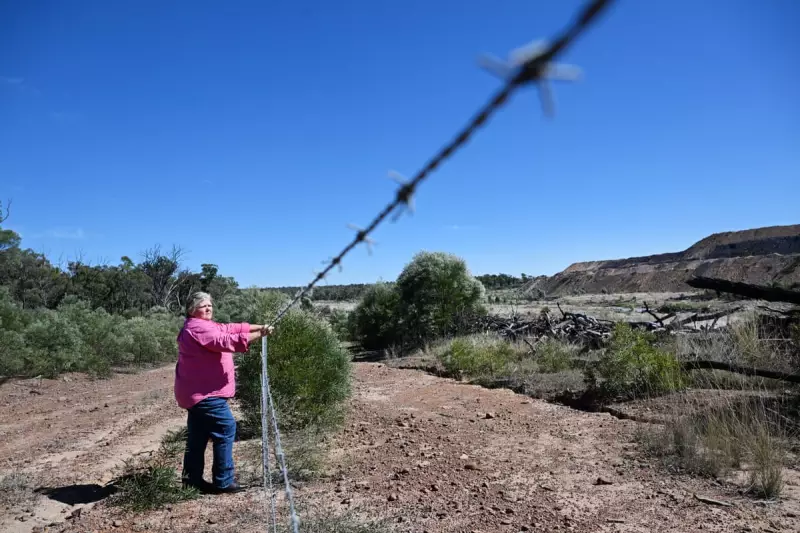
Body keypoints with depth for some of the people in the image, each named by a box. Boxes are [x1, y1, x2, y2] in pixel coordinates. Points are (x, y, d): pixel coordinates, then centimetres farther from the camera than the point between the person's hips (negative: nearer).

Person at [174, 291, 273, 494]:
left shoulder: (207, 325, 17)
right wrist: (259, 335, -33)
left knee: (198, 436, 16)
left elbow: (232, 328, 11)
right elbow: (226, 341, -29)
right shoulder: (198, 328, -17)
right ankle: (223, 482, -4)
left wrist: (259, 327, -1)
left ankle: (192, 479, 26)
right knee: (226, 429, -9)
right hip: (204, 392, -11)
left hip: (196, 392, 11)